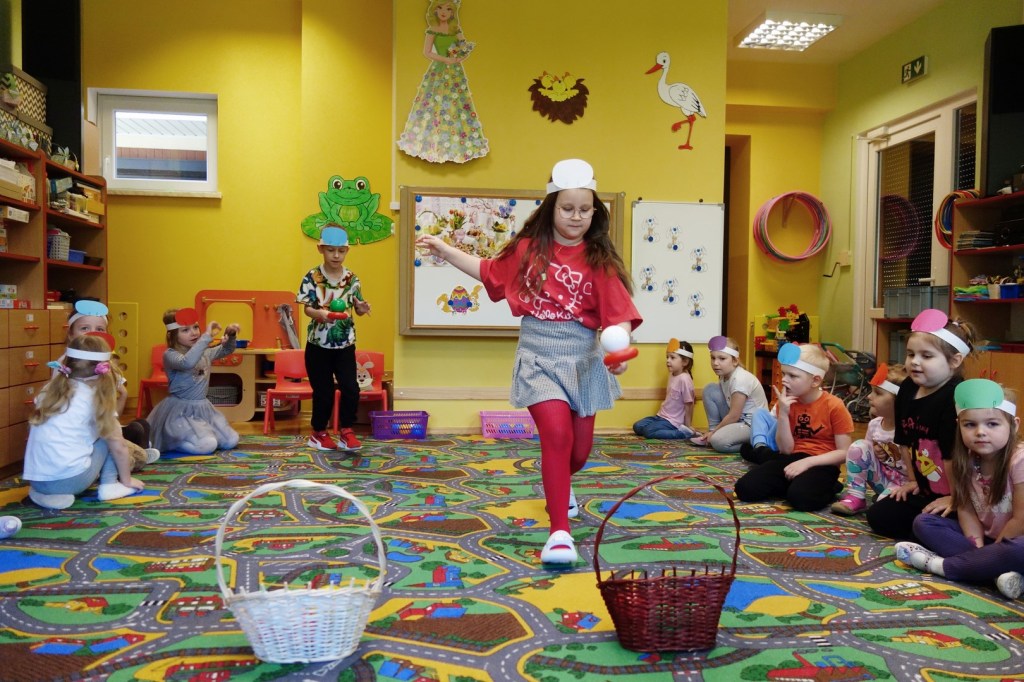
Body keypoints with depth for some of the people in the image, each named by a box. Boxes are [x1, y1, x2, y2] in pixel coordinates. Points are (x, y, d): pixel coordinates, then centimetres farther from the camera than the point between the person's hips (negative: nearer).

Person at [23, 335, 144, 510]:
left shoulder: (50, 389, 12)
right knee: (109, 434, 15)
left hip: (36, 480, 5)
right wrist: (127, 480, 17)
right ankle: (109, 485, 9)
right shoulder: (97, 398, -1)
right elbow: (118, 447, 3)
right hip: (71, 479, -5)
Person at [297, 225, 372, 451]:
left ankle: (346, 430, 15)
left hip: (345, 343, 2)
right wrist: (319, 314, -31)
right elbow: (306, 308, -10)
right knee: (323, 392, 5)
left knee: (351, 388, -4)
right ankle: (319, 433, 25)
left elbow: (356, 308, 7)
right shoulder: (312, 277, -7)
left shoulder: (352, 278, 1)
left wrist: (362, 309, -16)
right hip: (318, 343, -2)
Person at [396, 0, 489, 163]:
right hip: (438, 72, -3)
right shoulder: (433, 30, -4)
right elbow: (426, 52, -10)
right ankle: (433, 143, 6)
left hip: (455, 72, 3)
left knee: (457, 105, 3)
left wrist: (461, 58, -14)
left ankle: (456, 144, 11)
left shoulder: (456, 29, 5)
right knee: (435, 105, -2)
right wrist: (445, 59, -19)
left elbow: (466, 49, 8)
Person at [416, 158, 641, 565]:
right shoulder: (528, 249, 1)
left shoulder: (598, 259, -5)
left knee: (580, 448, 13)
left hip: (583, 358, 1)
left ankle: (557, 485, 51)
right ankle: (560, 531, -9)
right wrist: (444, 250, 16)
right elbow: (489, 272, 19)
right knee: (557, 434, -19)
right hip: (538, 355, -1)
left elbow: (619, 313, -15)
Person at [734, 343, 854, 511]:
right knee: (745, 488, -16)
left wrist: (807, 462, -22)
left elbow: (844, 453, -11)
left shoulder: (834, 406, -10)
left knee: (801, 497, -35)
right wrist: (783, 414, -14)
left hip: (821, 464, -4)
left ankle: (826, 488, -2)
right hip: (793, 458, 4)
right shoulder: (786, 403, 3)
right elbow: (786, 450, -3)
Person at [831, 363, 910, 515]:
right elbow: (863, 452, 14)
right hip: (882, 478, 7)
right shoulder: (874, 424, -1)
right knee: (858, 447, -14)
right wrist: (874, 452, -6)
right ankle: (856, 498, -8)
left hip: (905, 481, -7)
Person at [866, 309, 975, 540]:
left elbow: (956, 452, -25)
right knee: (878, 517, 5)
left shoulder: (956, 397, -26)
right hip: (925, 489, 9)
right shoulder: (907, 389, 1)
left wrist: (955, 497, -20)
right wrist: (912, 480, 15)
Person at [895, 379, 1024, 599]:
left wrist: (991, 551, -12)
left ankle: (939, 564, -22)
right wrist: (979, 550, -18)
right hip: (985, 537, 7)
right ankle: (999, 570, -23)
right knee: (923, 522, -7)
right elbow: (966, 509, -4)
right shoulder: (966, 462, -4)